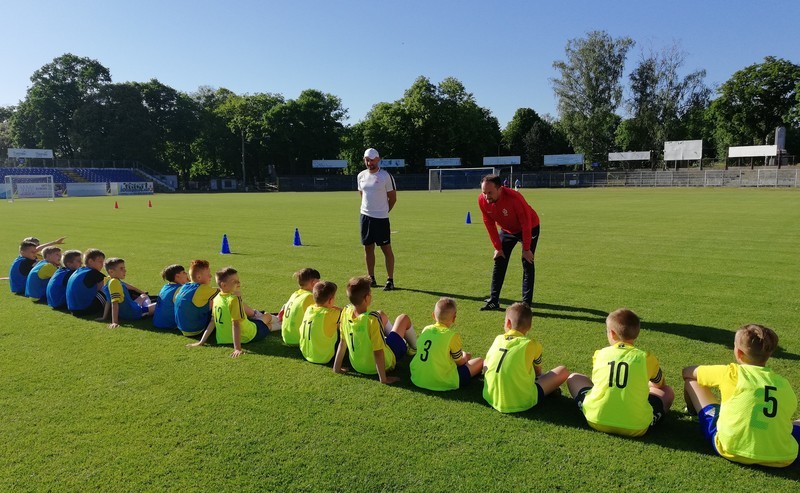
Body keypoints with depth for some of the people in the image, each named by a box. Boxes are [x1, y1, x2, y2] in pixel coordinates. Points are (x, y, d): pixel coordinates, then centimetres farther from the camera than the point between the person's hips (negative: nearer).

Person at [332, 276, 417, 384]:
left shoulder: (346, 312, -16)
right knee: (403, 318, 10)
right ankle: (414, 348, 37)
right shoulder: (372, 319, -34)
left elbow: (342, 342, -6)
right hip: (380, 365, -6)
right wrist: (383, 379, -22)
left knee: (381, 315, 21)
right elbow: (378, 353, -30)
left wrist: (337, 367, 3)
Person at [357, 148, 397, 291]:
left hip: (381, 218, -6)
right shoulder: (361, 176, 9)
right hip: (365, 216, 6)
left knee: (386, 248, -2)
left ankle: (390, 280, 4)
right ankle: (371, 279, 20)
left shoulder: (386, 176, -8)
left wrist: (382, 211, 5)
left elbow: (393, 198, -3)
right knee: (368, 248, 10)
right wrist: (368, 210, 14)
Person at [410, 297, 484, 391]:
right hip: (443, 383, -6)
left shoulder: (425, 330, 3)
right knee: (480, 361, 9)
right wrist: (465, 356, 22)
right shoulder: (453, 335, -13)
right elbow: (460, 362, -2)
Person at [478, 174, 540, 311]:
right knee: (499, 262, 3)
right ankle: (493, 301, 10)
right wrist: (498, 247, -9)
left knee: (527, 263, -10)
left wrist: (526, 249, -23)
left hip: (529, 228, -5)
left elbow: (526, 224, -28)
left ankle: (526, 303, -6)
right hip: (507, 230, 5)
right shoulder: (482, 200, -23)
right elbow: (489, 224, -10)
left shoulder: (514, 198, -37)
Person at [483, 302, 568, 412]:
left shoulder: (498, 339, 5)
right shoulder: (532, 345, -3)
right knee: (563, 370, 9)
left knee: (485, 362, 30)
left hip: (491, 398, 3)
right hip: (521, 403, -3)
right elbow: (538, 373, 12)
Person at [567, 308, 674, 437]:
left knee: (573, 378, 26)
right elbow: (660, 385, 27)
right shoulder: (646, 357, 6)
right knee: (668, 391, 25)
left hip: (597, 420, 0)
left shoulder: (600, 354, 8)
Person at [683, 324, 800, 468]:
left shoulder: (731, 373, -1)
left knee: (691, 382, 15)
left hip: (731, 450, -2)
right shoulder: (784, 384, 6)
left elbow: (687, 372, 13)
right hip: (781, 458, 3)